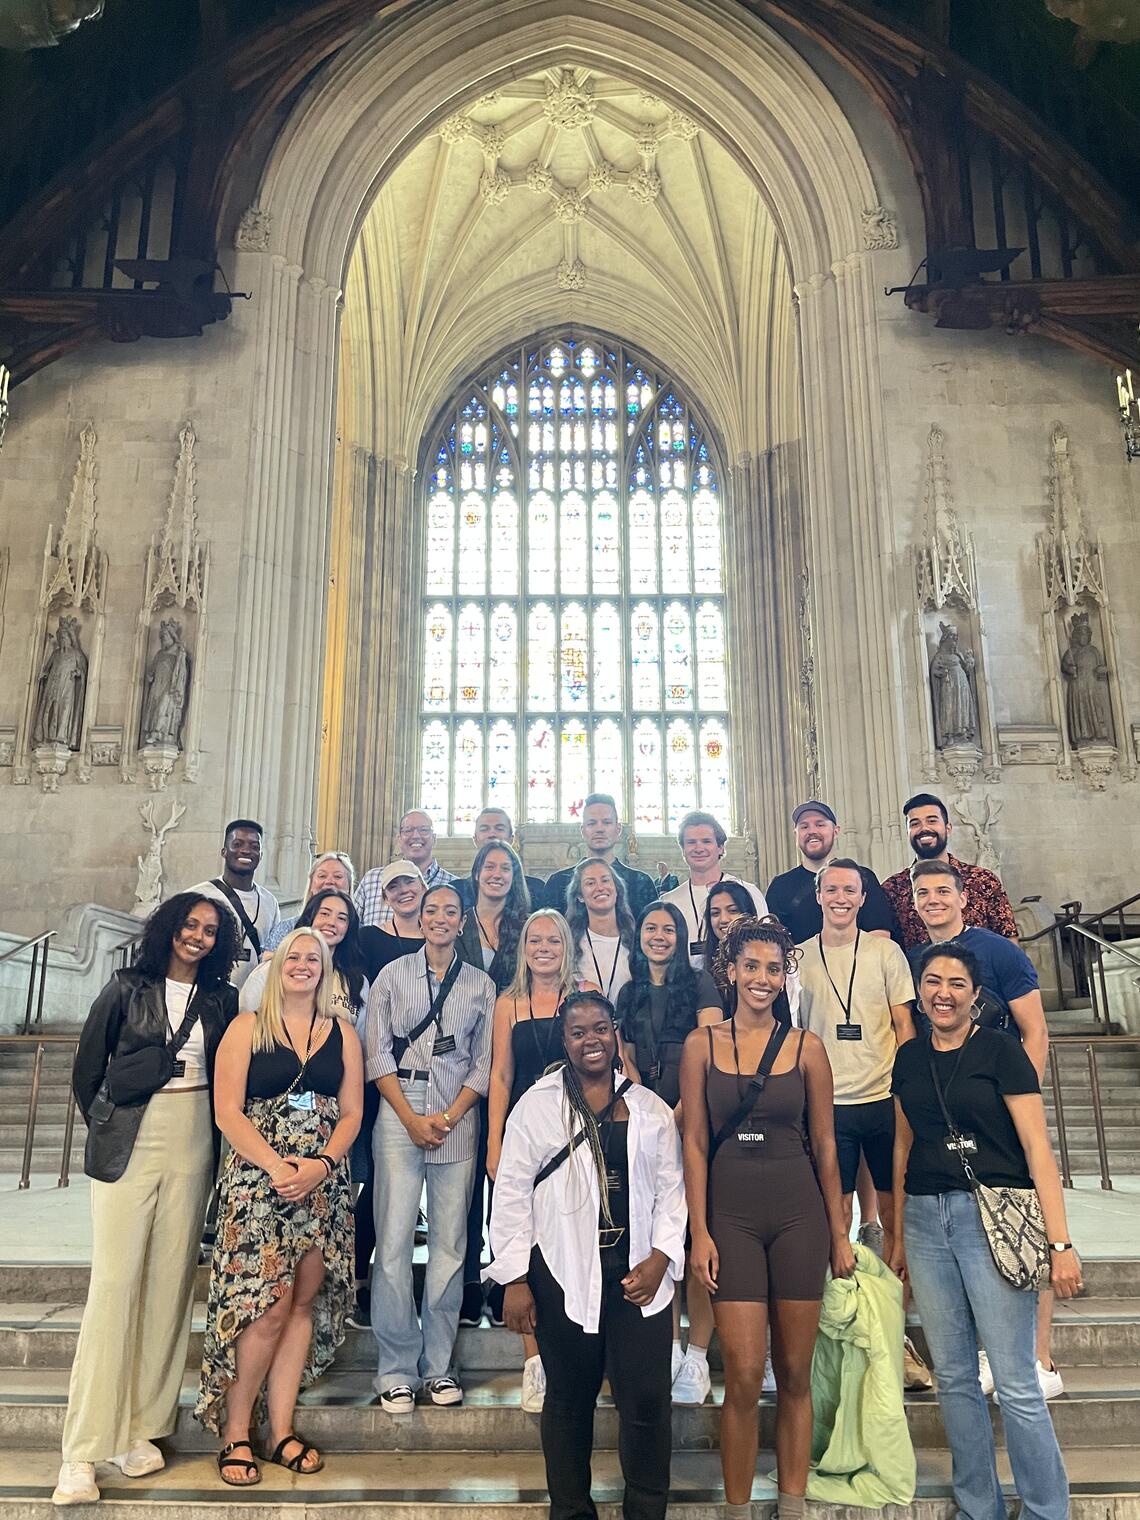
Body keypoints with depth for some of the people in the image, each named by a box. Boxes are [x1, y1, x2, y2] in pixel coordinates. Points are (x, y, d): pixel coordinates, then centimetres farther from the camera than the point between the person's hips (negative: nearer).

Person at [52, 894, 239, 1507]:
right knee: (114, 1283, -5)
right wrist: (104, 1126, 7)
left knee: (170, 1283, 6)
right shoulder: (127, 988, 1)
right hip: (128, 1149, -2)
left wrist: (214, 1136, 7)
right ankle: (83, 1451, 2)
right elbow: (87, 1067, 7)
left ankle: (139, 1427, 19)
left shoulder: (222, 1000, 6)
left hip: (193, 1149, 3)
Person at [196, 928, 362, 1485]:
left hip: (323, 1183, 3)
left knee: (304, 1302, 5)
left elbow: (351, 1112, 6)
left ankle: (281, 1430, 17)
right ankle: (234, 1433, 10)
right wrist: (277, 1165, -15)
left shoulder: (343, 1033, 10)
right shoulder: (247, 1028, 2)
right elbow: (228, 1111, -5)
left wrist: (322, 1164, -11)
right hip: (258, 1179, -3)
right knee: (267, 1304, -8)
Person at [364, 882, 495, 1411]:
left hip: (457, 1120, 1)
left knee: (450, 1242, 3)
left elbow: (485, 1061, 7)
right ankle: (397, 1369, 7)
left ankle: (438, 1364, 15)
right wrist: (410, 1118, -6)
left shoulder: (481, 985, 9)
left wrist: (449, 1117, -5)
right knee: (393, 1240, -4)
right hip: (398, 1114, -1)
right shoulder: (393, 974, 7)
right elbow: (377, 1053, 2)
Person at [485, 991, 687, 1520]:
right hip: (563, 1274, -1)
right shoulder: (537, 1105, 0)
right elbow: (511, 1195, -1)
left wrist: (660, 1257, -4)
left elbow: (671, 1190, 9)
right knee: (569, 1398, 11)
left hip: (638, 1274, 2)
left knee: (646, 1399, 0)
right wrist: (515, 1279, -5)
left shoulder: (650, 1109, 8)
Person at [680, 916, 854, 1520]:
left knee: (795, 1374, 9)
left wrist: (839, 1233, 6)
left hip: (799, 1214, 1)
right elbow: (695, 1143, 1)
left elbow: (825, 1144, 6)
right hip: (731, 1216, -1)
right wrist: (699, 1232, -4)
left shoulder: (807, 1047, 1)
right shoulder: (701, 1045, 1)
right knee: (743, 1377, -2)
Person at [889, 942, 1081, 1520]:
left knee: (1016, 1384, -2)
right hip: (925, 1218, 5)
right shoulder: (909, 1058, 9)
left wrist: (1060, 1242, -14)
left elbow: (1037, 1146, -8)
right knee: (954, 1377, 12)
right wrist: (899, 1236, 18)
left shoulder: (999, 1049, -5)